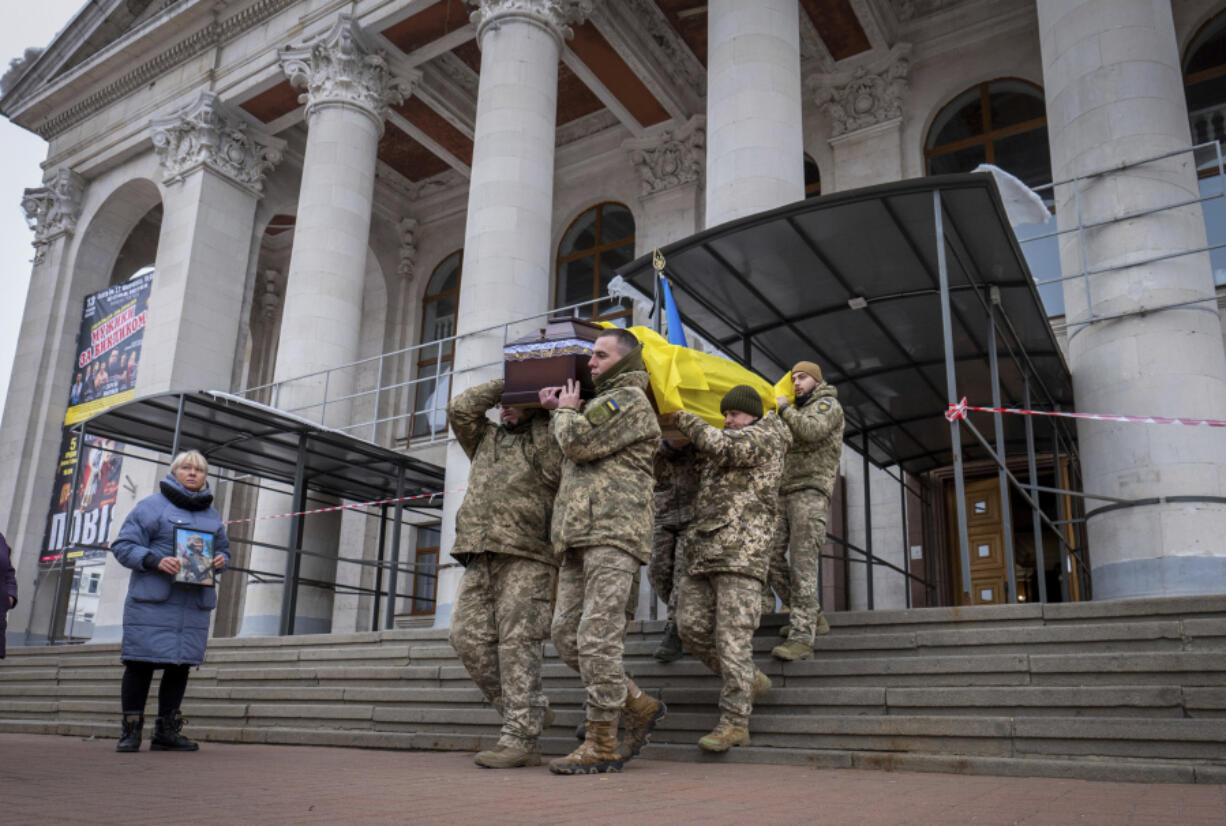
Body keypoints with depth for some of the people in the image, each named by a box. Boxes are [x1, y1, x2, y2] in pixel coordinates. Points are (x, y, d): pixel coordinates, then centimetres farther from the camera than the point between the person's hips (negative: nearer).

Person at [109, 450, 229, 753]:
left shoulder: (212, 515, 18)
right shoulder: (152, 506, 2)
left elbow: (223, 549, 26)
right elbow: (123, 546, -2)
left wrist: (221, 559, 2)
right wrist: (155, 560, -19)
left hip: (195, 605, 5)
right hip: (152, 602, -5)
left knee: (180, 665, 6)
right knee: (141, 663, -3)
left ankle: (167, 731, 16)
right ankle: (131, 730, 9)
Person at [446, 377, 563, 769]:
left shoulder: (548, 439, 12)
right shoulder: (485, 439, 27)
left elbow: (553, 471, -7)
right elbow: (460, 409, 13)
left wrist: (544, 414, -1)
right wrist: (503, 384, 15)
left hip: (526, 558, -6)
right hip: (479, 558, 6)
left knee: (517, 642, -12)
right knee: (468, 637, -3)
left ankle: (519, 737, -11)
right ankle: (531, 709, 8)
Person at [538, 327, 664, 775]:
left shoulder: (630, 399, 0)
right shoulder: (603, 402, 31)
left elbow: (581, 443, -10)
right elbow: (574, 458, 33)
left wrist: (565, 411, 10)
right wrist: (559, 410, 21)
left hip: (613, 533, -10)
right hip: (580, 536, 10)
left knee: (598, 636, -12)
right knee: (566, 635, 5)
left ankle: (601, 744, -5)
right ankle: (639, 707, 16)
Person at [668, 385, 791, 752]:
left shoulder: (765, 437, 2)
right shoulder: (730, 442, 28)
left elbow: (720, 446, -15)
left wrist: (686, 419, 0)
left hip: (742, 550, -8)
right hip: (703, 550, 9)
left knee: (732, 635, -10)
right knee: (692, 625, 0)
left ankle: (735, 722, -6)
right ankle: (749, 681, 17)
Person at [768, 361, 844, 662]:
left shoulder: (828, 404, 4)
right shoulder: (798, 412, 30)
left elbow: (811, 430, -18)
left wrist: (785, 408, -4)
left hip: (811, 492, -8)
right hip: (784, 494, 9)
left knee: (803, 563, -16)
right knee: (771, 557, 0)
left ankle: (802, 637, -20)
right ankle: (813, 617, 12)